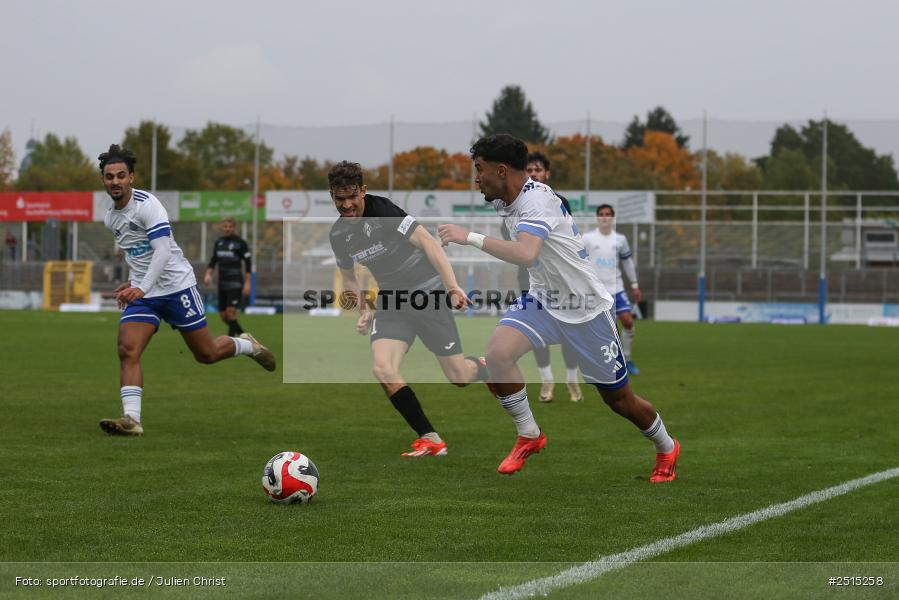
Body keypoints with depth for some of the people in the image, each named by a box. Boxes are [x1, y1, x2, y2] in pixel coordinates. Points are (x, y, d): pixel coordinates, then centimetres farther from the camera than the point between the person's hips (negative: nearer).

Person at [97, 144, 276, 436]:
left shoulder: (147, 204, -18)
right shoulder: (110, 218, 7)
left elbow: (162, 250, -27)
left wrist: (142, 288, -37)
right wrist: (132, 282, 16)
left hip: (176, 285, -6)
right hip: (141, 291, 6)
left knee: (207, 354, 5)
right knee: (127, 351, -17)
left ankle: (246, 345, 37)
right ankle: (131, 419, -21)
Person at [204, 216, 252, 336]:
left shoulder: (240, 243, -4)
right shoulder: (218, 242, 11)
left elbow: (248, 263, -5)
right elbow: (213, 260, 18)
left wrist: (247, 283, -11)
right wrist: (208, 274, 0)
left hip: (235, 283, -6)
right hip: (222, 283, 6)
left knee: (231, 311, -17)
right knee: (223, 315, 5)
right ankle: (242, 335, 25)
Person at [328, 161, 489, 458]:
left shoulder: (382, 210, -19)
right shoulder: (338, 235, 1)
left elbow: (428, 242, -21)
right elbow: (348, 276, 18)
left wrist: (453, 286, -29)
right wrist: (365, 311, 4)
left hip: (427, 292, -5)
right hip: (391, 300, 5)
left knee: (458, 377, -3)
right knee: (382, 368, -19)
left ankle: (486, 368, 36)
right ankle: (430, 440, -11)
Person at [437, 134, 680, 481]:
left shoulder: (536, 200, -27)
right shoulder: (506, 201, -1)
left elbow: (526, 254, -45)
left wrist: (470, 237, -43)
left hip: (585, 309, -7)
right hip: (543, 301, 7)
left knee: (618, 398, 7)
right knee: (497, 353, -22)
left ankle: (666, 448, 35)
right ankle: (529, 436, -3)